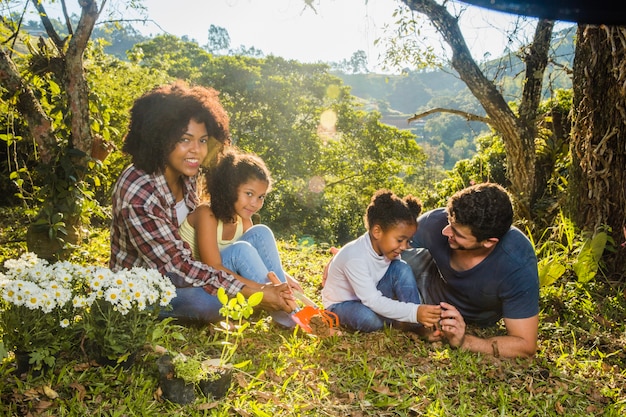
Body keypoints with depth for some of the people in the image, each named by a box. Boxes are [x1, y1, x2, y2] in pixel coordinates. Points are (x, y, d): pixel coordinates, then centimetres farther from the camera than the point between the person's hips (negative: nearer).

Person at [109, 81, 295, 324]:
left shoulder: (185, 174, -7)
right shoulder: (137, 193, -30)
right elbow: (177, 265, -29)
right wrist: (253, 292, -31)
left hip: (171, 271, 8)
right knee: (207, 301, -35)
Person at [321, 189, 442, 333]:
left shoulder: (389, 249, -12)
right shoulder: (355, 257, -34)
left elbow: (404, 283, -9)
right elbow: (372, 301, -37)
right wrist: (414, 312, -43)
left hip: (372, 298, 6)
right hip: (341, 304, -6)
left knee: (402, 269, -17)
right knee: (369, 318, -39)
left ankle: (417, 326, -16)